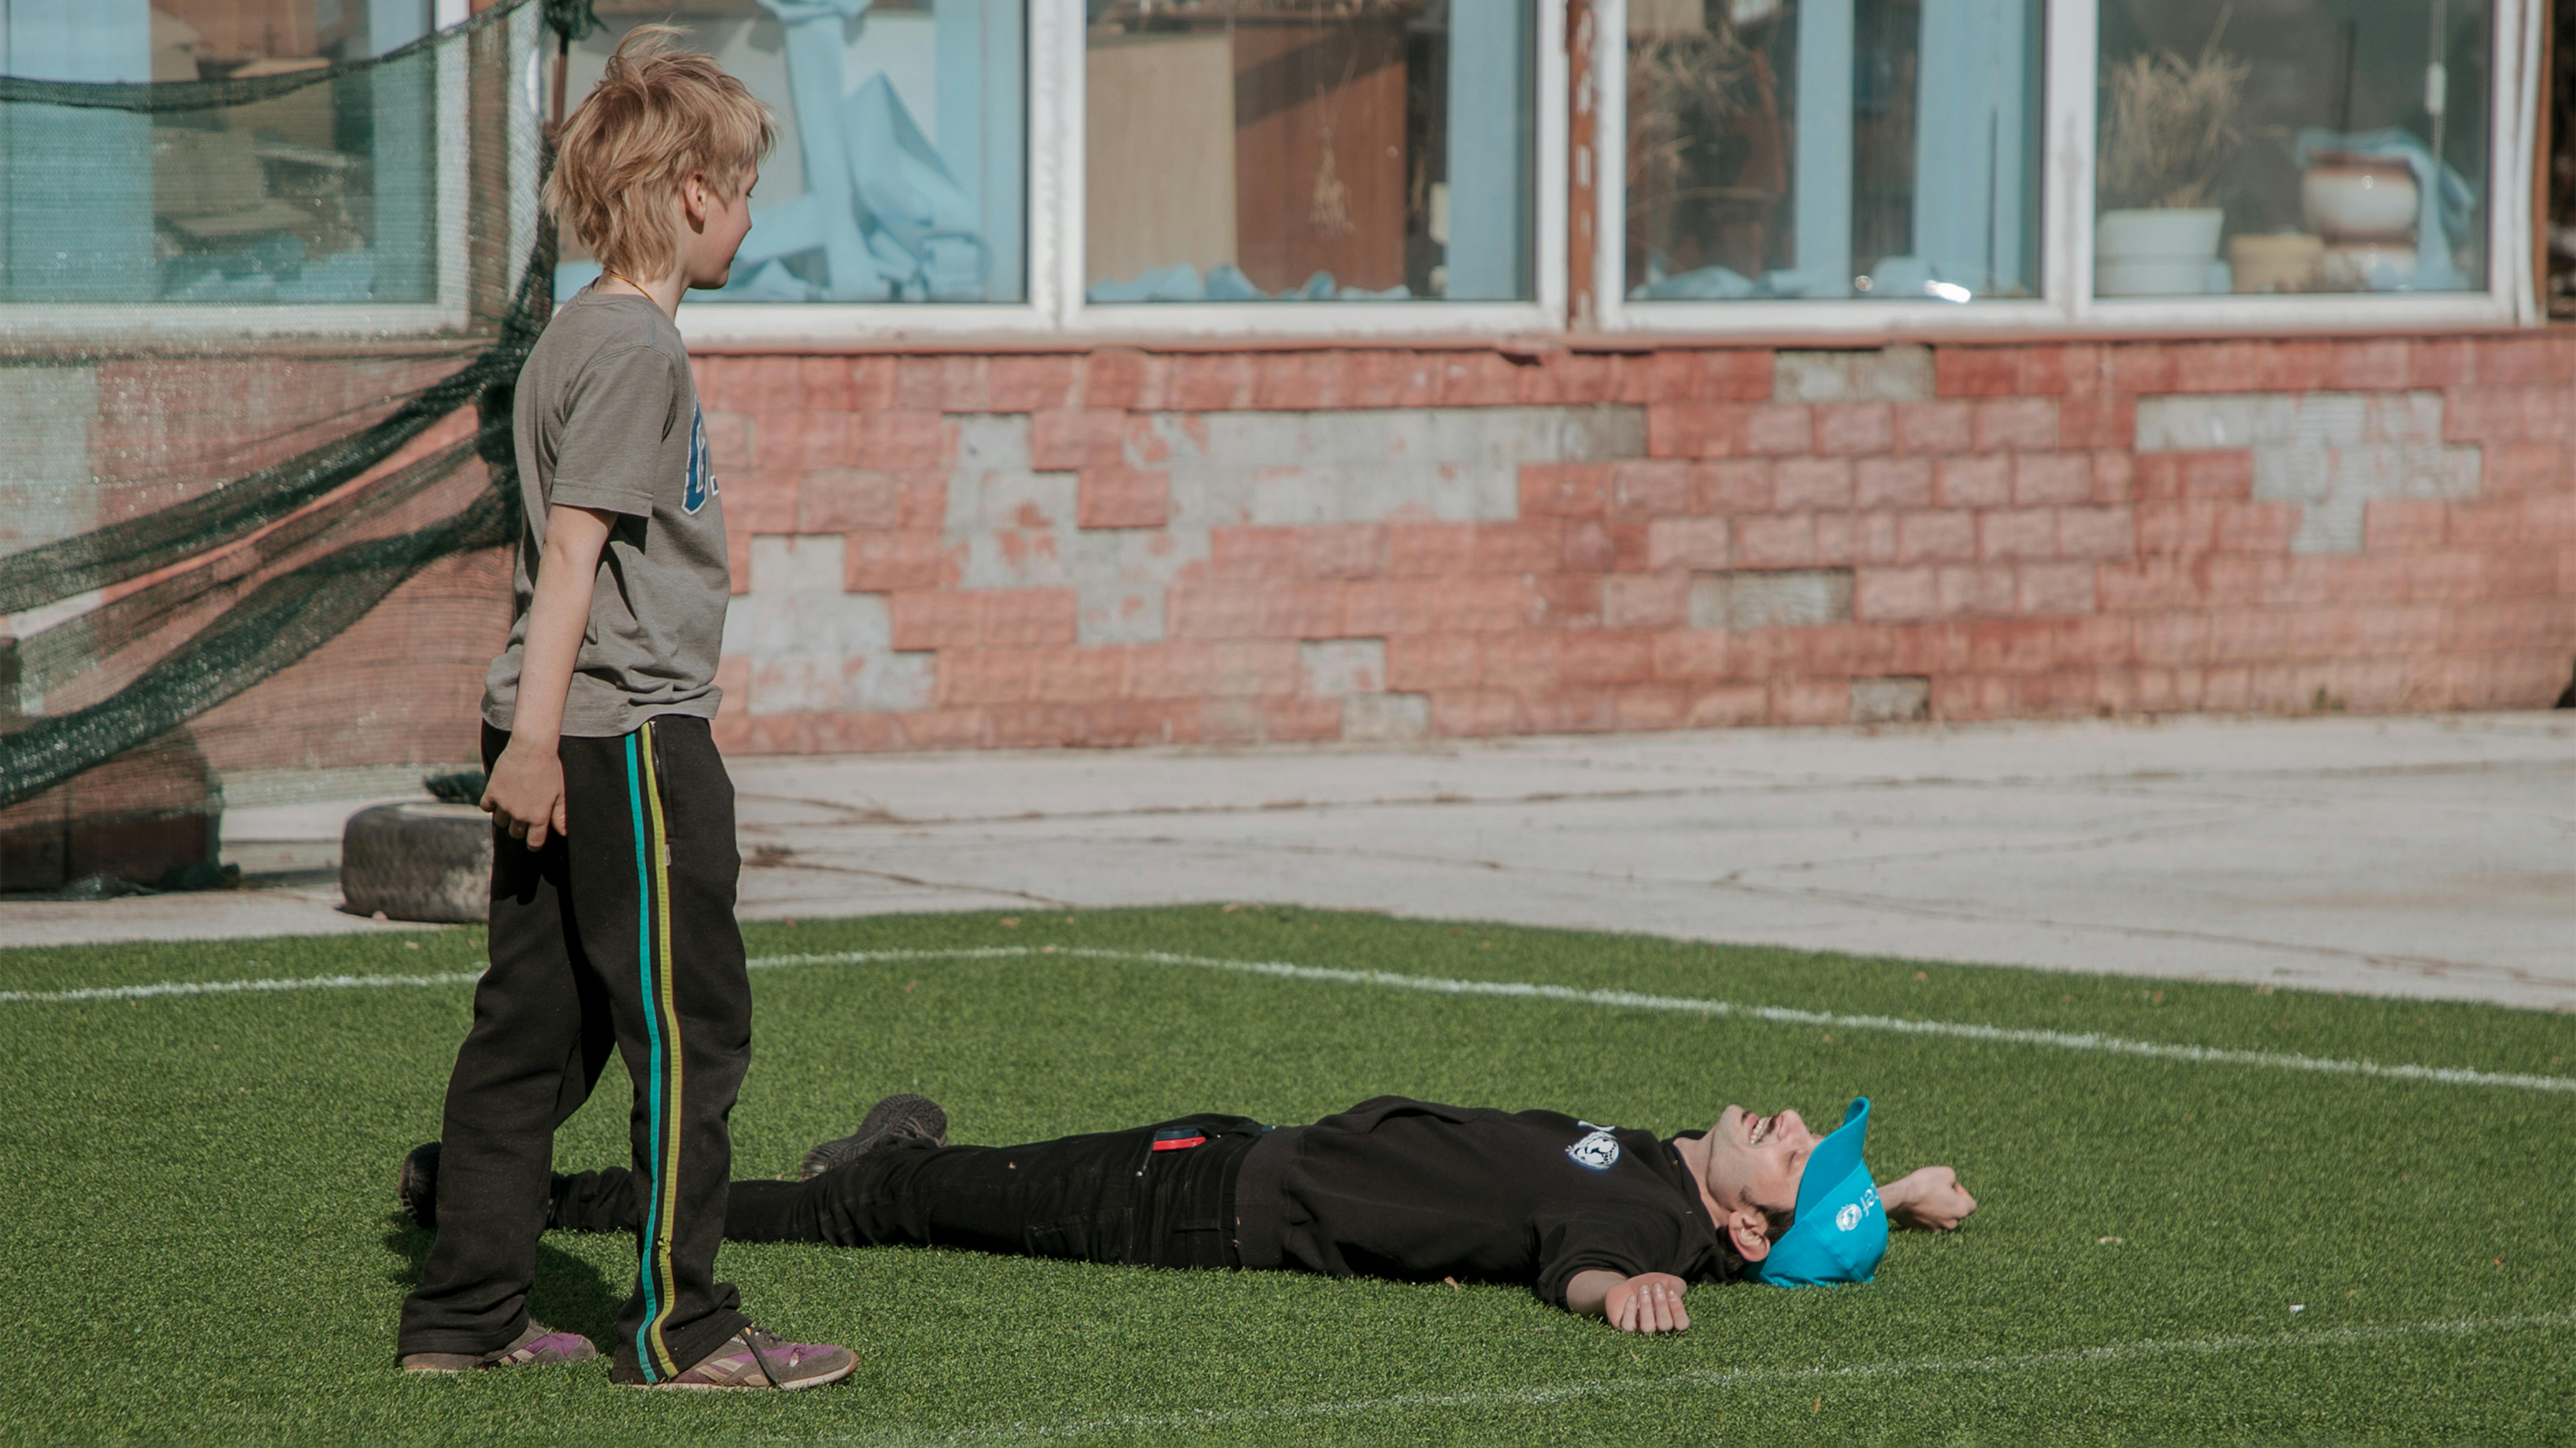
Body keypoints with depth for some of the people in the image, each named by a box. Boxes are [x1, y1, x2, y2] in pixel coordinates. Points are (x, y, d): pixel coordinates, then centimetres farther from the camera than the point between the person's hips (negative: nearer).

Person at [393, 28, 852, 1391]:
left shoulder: (582, 334, 16)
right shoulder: (636, 347, -14)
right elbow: (574, 545, -19)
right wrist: (537, 737, -20)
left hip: (561, 736, 10)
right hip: (628, 734, -10)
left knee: (537, 1023, 12)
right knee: (689, 1024, -3)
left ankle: (464, 1313, 15)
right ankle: (680, 1327, 1)